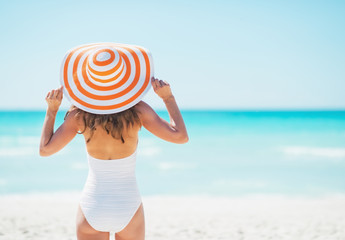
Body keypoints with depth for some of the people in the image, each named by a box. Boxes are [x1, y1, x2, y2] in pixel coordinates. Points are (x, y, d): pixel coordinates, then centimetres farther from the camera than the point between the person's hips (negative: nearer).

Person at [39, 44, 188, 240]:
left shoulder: (80, 114, -8)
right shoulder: (137, 110, -11)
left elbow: (45, 149, -2)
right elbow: (180, 136, -10)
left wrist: (52, 110, 6)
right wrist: (168, 98, -2)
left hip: (92, 207, 1)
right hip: (128, 207, 0)